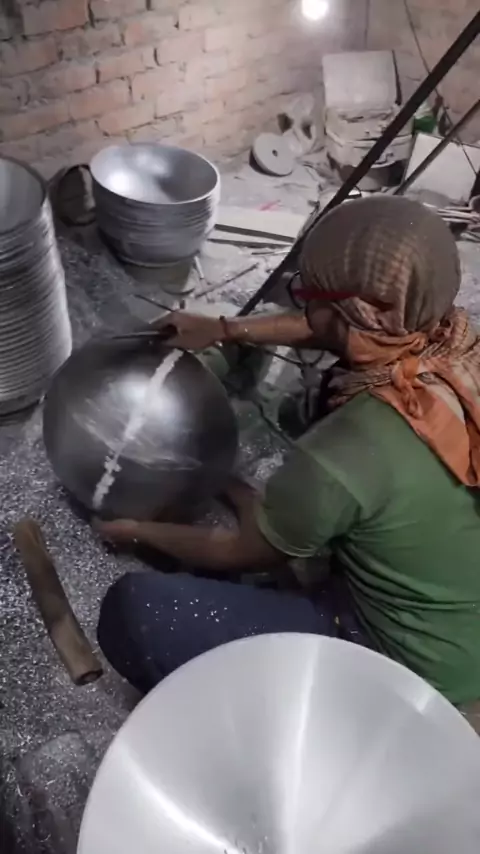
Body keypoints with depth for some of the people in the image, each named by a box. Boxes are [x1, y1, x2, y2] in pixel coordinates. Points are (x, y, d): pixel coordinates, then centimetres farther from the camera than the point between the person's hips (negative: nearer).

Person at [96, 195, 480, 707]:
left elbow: (244, 554, -14)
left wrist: (139, 531, 4)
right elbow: (349, 334, 7)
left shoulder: (339, 461, -35)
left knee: (135, 611, -18)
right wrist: (226, 330, 11)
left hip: (406, 663, -7)